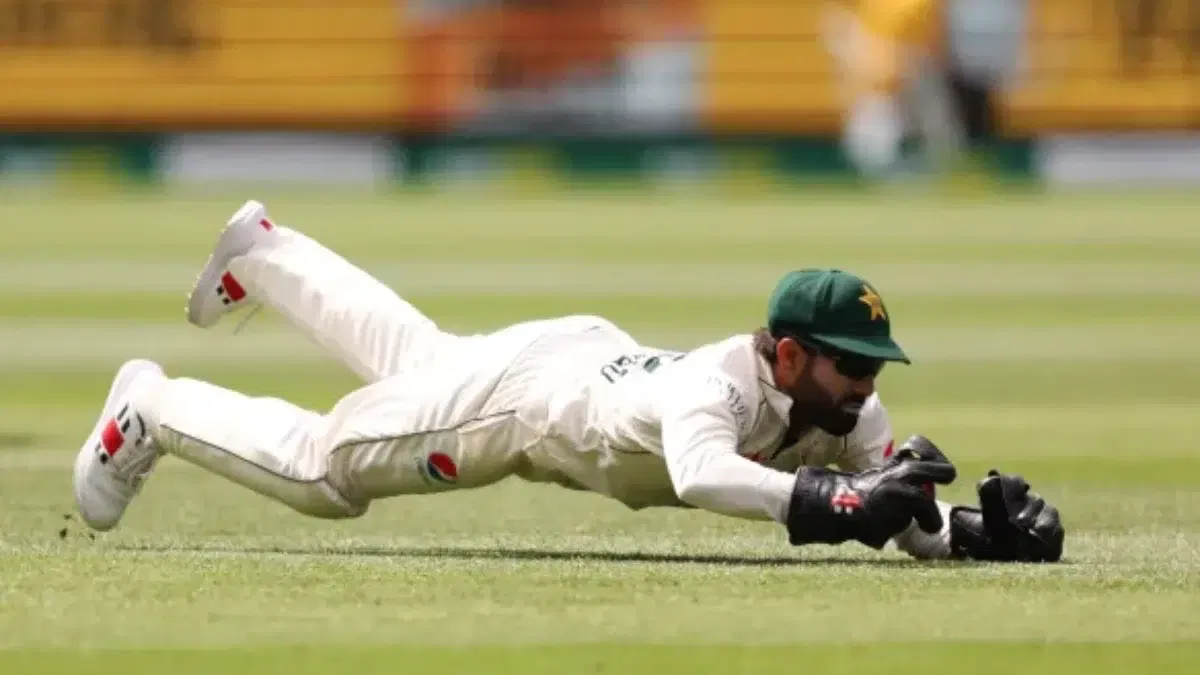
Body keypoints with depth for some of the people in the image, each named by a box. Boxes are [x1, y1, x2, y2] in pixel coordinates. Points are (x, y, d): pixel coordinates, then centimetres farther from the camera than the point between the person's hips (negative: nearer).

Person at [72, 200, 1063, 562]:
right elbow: (700, 473, -69)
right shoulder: (723, 385, -47)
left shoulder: (850, 416, -26)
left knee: (411, 357, 33)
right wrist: (834, 499, -77)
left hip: (597, 362, 7)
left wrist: (984, 530, -46)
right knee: (316, 469, 9)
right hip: (520, 385, -7)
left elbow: (917, 523, -25)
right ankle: (152, 410, 34)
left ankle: (265, 255, 57)